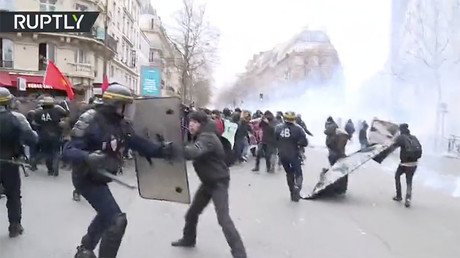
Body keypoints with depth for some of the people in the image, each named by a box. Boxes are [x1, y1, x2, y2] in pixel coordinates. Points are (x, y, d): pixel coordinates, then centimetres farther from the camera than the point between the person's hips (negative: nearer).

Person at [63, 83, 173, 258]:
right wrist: (88, 157, -48)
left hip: (99, 178, 9)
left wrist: (162, 150, -14)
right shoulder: (92, 122, -25)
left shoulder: (121, 125, -3)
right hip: (87, 179, -9)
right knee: (117, 221, -16)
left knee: (106, 215, 30)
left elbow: (139, 143, -1)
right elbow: (69, 151, -29)